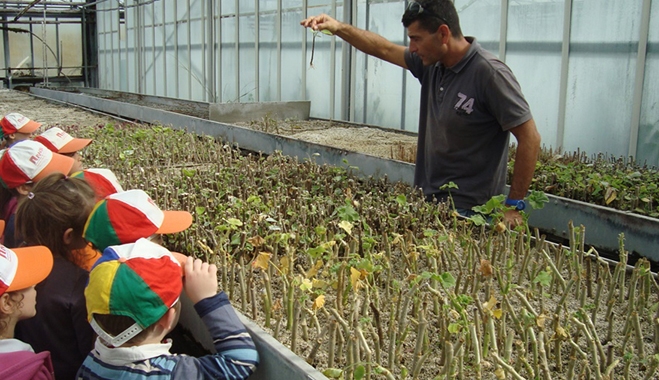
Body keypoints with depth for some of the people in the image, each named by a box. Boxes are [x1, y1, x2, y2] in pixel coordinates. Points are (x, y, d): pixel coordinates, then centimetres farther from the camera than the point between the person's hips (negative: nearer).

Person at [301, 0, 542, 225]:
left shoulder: (489, 73, -19)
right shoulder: (430, 63, 3)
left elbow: (530, 138, -17)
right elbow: (384, 49, 16)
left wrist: (514, 206, -15)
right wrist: (338, 28, 7)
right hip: (427, 200, 7)